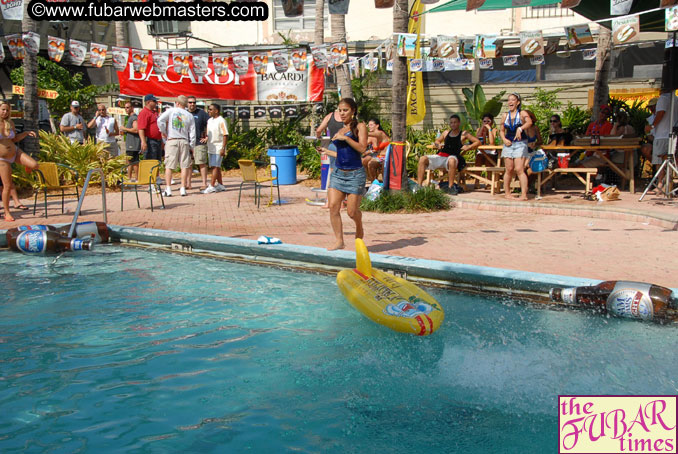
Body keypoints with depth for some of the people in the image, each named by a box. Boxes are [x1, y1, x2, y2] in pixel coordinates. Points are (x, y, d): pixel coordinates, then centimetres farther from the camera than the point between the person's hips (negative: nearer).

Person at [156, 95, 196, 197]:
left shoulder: (171, 110, 1)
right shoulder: (189, 115, 7)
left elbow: (160, 120, -12)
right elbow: (192, 133, 6)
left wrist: (164, 132, 1)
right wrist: (192, 146, 12)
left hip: (172, 140, -2)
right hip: (184, 141, 2)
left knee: (169, 166, 1)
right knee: (184, 166, 6)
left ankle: (168, 189, -3)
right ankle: (183, 189, 4)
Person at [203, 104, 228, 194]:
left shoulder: (221, 121, -11)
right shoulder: (209, 120, 14)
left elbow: (225, 135, -15)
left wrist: (223, 148, -20)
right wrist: (206, 138, 3)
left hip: (218, 148, -8)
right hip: (210, 148, 8)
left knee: (215, 166, -11)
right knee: (216, 167, 11)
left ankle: (211, 186, -12)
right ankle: (220, 185, 19)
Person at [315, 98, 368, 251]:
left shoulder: (359, 127, 0)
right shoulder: (339, 130, 16)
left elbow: (362, 148, -15)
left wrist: (345, 138, -18)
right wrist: (326, 151, 22)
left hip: (355, 174, -5)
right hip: (338, 173, 5)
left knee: (352, 211, -2)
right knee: (333, 206, -10)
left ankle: (359, 227, 31)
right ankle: (338, 241, -2)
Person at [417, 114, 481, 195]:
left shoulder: (463, 134, 10)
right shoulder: (446, 133, 22)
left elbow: (478, 142, 6)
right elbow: (437, 141, 34)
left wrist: (468, 147, -10)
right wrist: (438, 144, 10)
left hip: (452, 157, -5)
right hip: (440, 156, 5)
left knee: (452, 160, -42)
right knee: (423, 159, -19)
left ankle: (451, 187, -34)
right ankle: (419, 185, -21)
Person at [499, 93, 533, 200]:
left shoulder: (522, 113, -3)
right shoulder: (505, 116, 10)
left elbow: (529, 122, -23)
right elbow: (501, 130, 17)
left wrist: (520, 128, -40)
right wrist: (504, 139, -2)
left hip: (520, 144, -4)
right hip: (508, 144, 4)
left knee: (519, 169, -12)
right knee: (509, 170, 4)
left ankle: (524, 194, -13)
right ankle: (507, 193, 15)